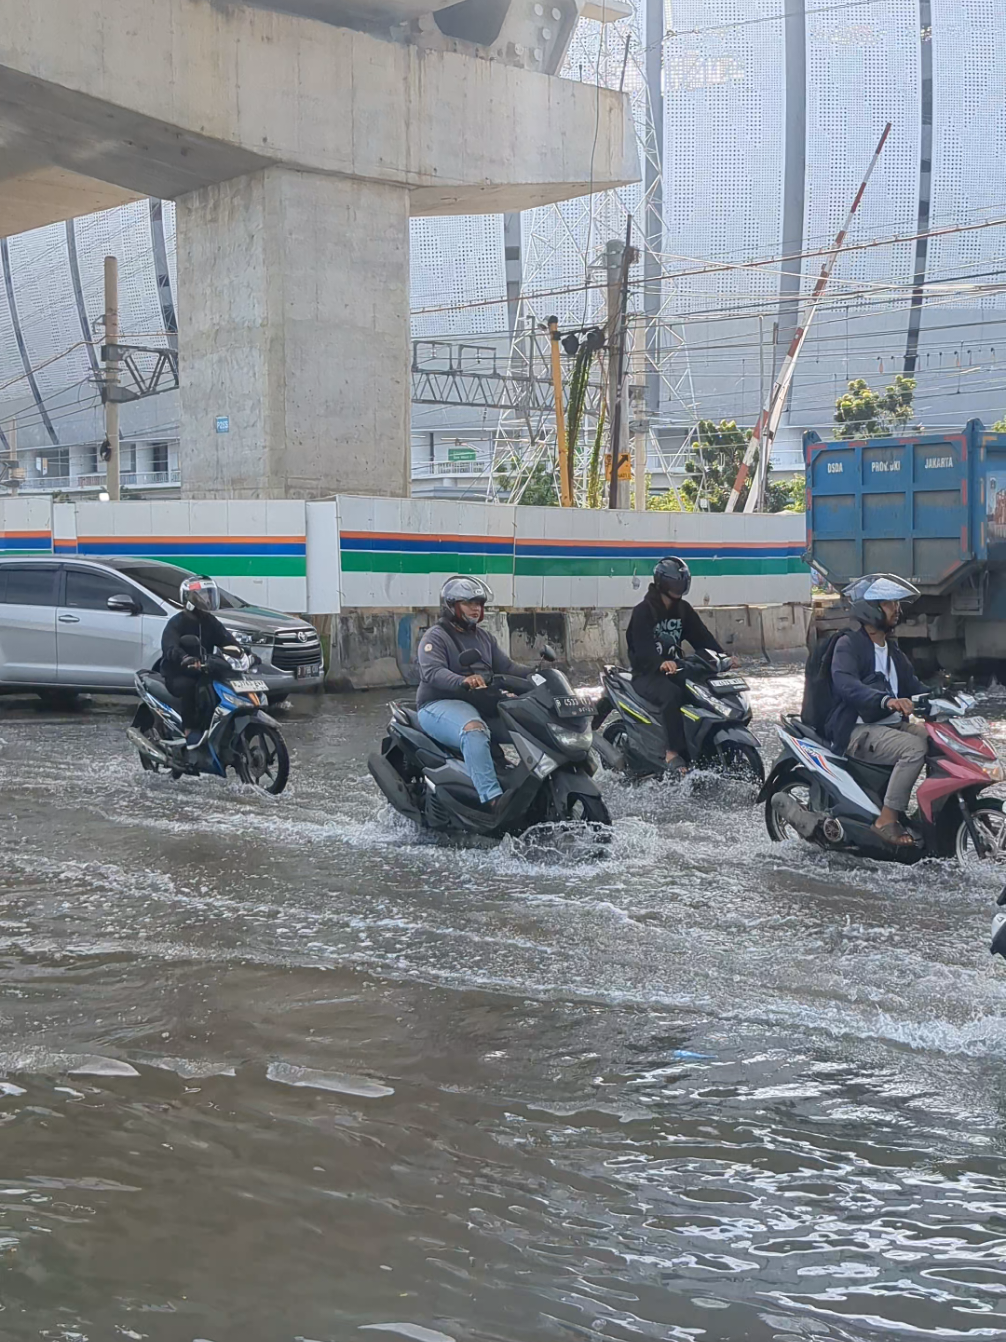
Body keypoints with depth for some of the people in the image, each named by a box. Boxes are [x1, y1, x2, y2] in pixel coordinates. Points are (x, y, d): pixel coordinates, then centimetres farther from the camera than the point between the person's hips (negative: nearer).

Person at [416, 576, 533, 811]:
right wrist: (463, 681, -40)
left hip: (480, 703, 8)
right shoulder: (435, 637, -3)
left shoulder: (484, 638, 21)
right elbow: (432, 672, -20)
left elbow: (506, 668, 14)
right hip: (440, 704, -8)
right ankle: (493, 799, -49)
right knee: (474, 730, -38)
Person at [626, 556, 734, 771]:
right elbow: (642, 647, -24)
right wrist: (661, 663, -45)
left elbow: (702, 637, 4)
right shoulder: (643, 611, -10)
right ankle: (673, 753, -36)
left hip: (675, 669, 7)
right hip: (647, 673, -7)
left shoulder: (683, 609, 11)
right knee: (672, 694, -37)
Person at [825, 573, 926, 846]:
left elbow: (912, 684, 22)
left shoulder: (893, 650, 21)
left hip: (894, 724, 8)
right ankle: (887, 820, -27)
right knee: (915, 748, -30)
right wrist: (886, 700, -42)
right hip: (858, 730, -8)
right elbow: (845, 683, -25)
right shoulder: (848, 645, -7)